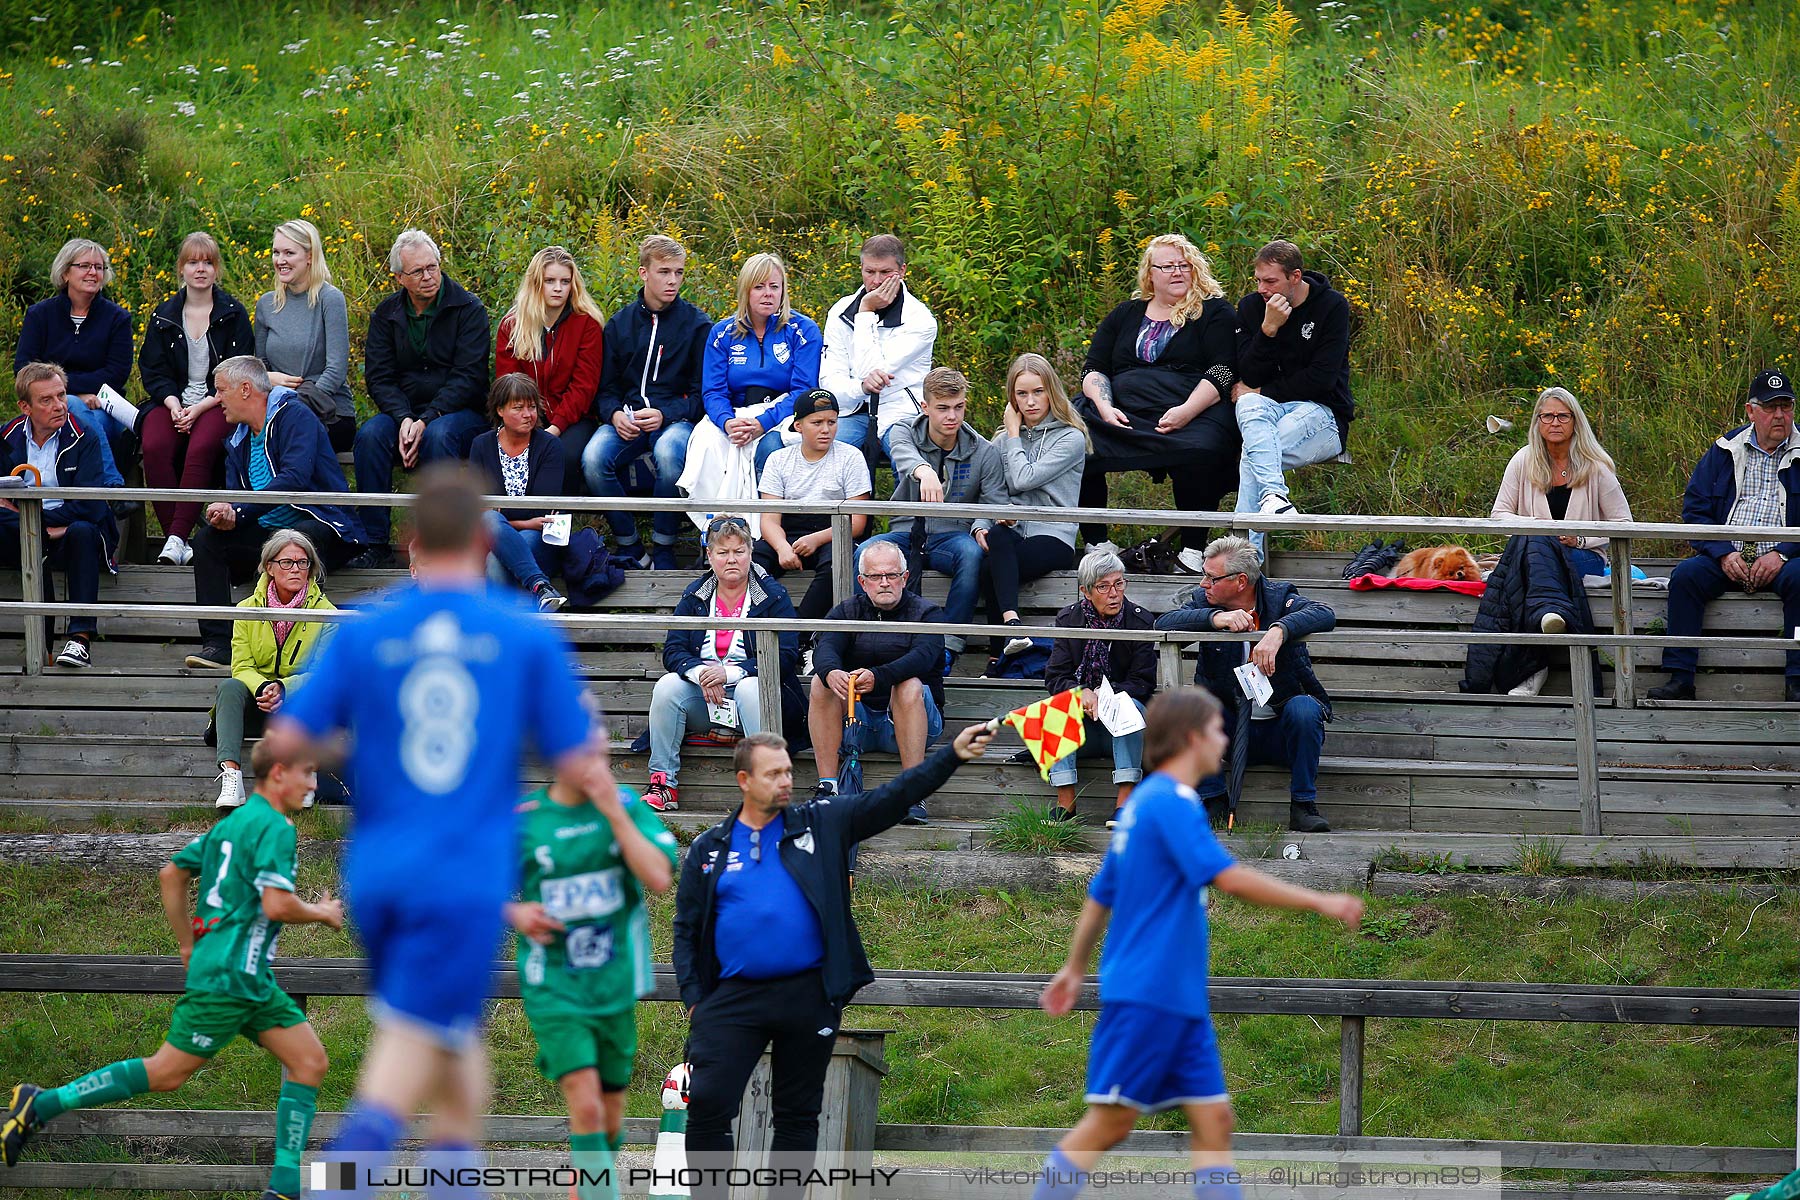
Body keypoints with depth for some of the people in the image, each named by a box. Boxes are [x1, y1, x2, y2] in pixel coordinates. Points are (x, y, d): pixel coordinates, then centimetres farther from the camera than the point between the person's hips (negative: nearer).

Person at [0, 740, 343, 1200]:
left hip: (253, 978, 10)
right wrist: (322, 913, -4)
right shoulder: (274, 828, -13)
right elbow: (277, 904, -23)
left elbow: (170, 875, 20)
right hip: (228, 976, -10)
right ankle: (40, 1105, 2)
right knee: (166, 1072, -6)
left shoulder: (233, 822, 16)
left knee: (311, 1062, 4)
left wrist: (188, 945, 25)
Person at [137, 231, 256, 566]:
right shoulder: (164, 316, 13)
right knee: (155, 448, -31)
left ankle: (177, 537, -38)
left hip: (216, 403, -3)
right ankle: (176, 536, -29)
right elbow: (152, 371, 10)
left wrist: (201, 408, -12)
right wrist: (173, 403, -11)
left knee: (201, 449, -35)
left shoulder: (233, 314, 5)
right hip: (173, 402, 3)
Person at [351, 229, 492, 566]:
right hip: (404, 411, 3)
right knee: (370, 434, -28)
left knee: (439, 435, -37)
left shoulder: (468, 309, -5)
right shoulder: (386, 315, 7)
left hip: (459, 412, -3)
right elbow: (379, 377, 2)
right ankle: (375, 543, -24)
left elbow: (468, 377, -12)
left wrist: (426, 421, -22)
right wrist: (403, 419, -18)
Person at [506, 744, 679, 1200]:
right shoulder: (521, 819, -5)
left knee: (611, 1118, 13)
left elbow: (659, 879, -15)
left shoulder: (627, 805, -1)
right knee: (585, 1105, -19)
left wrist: (615, 815, -18)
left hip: (616, 985, 3)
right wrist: (514, 913, -14)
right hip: (554, 987, -3)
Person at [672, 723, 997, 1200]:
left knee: (798, 1114, 8)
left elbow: (890, 799, 0)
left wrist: (952, 756, -10)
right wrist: (693, 997, -1)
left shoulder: (820, 825, 6)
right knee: (707, 1103, -10)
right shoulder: (708, 850, 8)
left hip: (809, 995, 1)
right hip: (734, 999, -1)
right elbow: (687, 931, 10)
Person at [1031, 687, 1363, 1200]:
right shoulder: (1171, 802, -13)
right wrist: (1319, 902, -18)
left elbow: (1100, 894, 24)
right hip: (1144, 995, -10)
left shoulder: (1146, 802, 16)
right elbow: (1229, 877, -23)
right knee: (1110, 1122, -6)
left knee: (1213, 1117, 2)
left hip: (1180, 1000, 10)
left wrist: (1076, 968, 33)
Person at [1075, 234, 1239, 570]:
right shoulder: (1125, 315, 23)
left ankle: (1193, 548, -24)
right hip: (1120, 414, 4)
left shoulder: (1215, 313, 10)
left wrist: (1186, 411, -18)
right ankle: (1095, 541, -15)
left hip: (1191, 413, -4)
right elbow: (1093, 369, 18)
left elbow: (1222, 372, -2)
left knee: (1199, 453, -39)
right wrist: (1104, 407, -4)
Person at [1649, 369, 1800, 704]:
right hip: (1726, 558, 2)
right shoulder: (1724, 452, 12)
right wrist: (1724, 554, -8)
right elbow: (1695, 508, 8)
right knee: (1685, 574, -25)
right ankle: (1679, 678, -25)